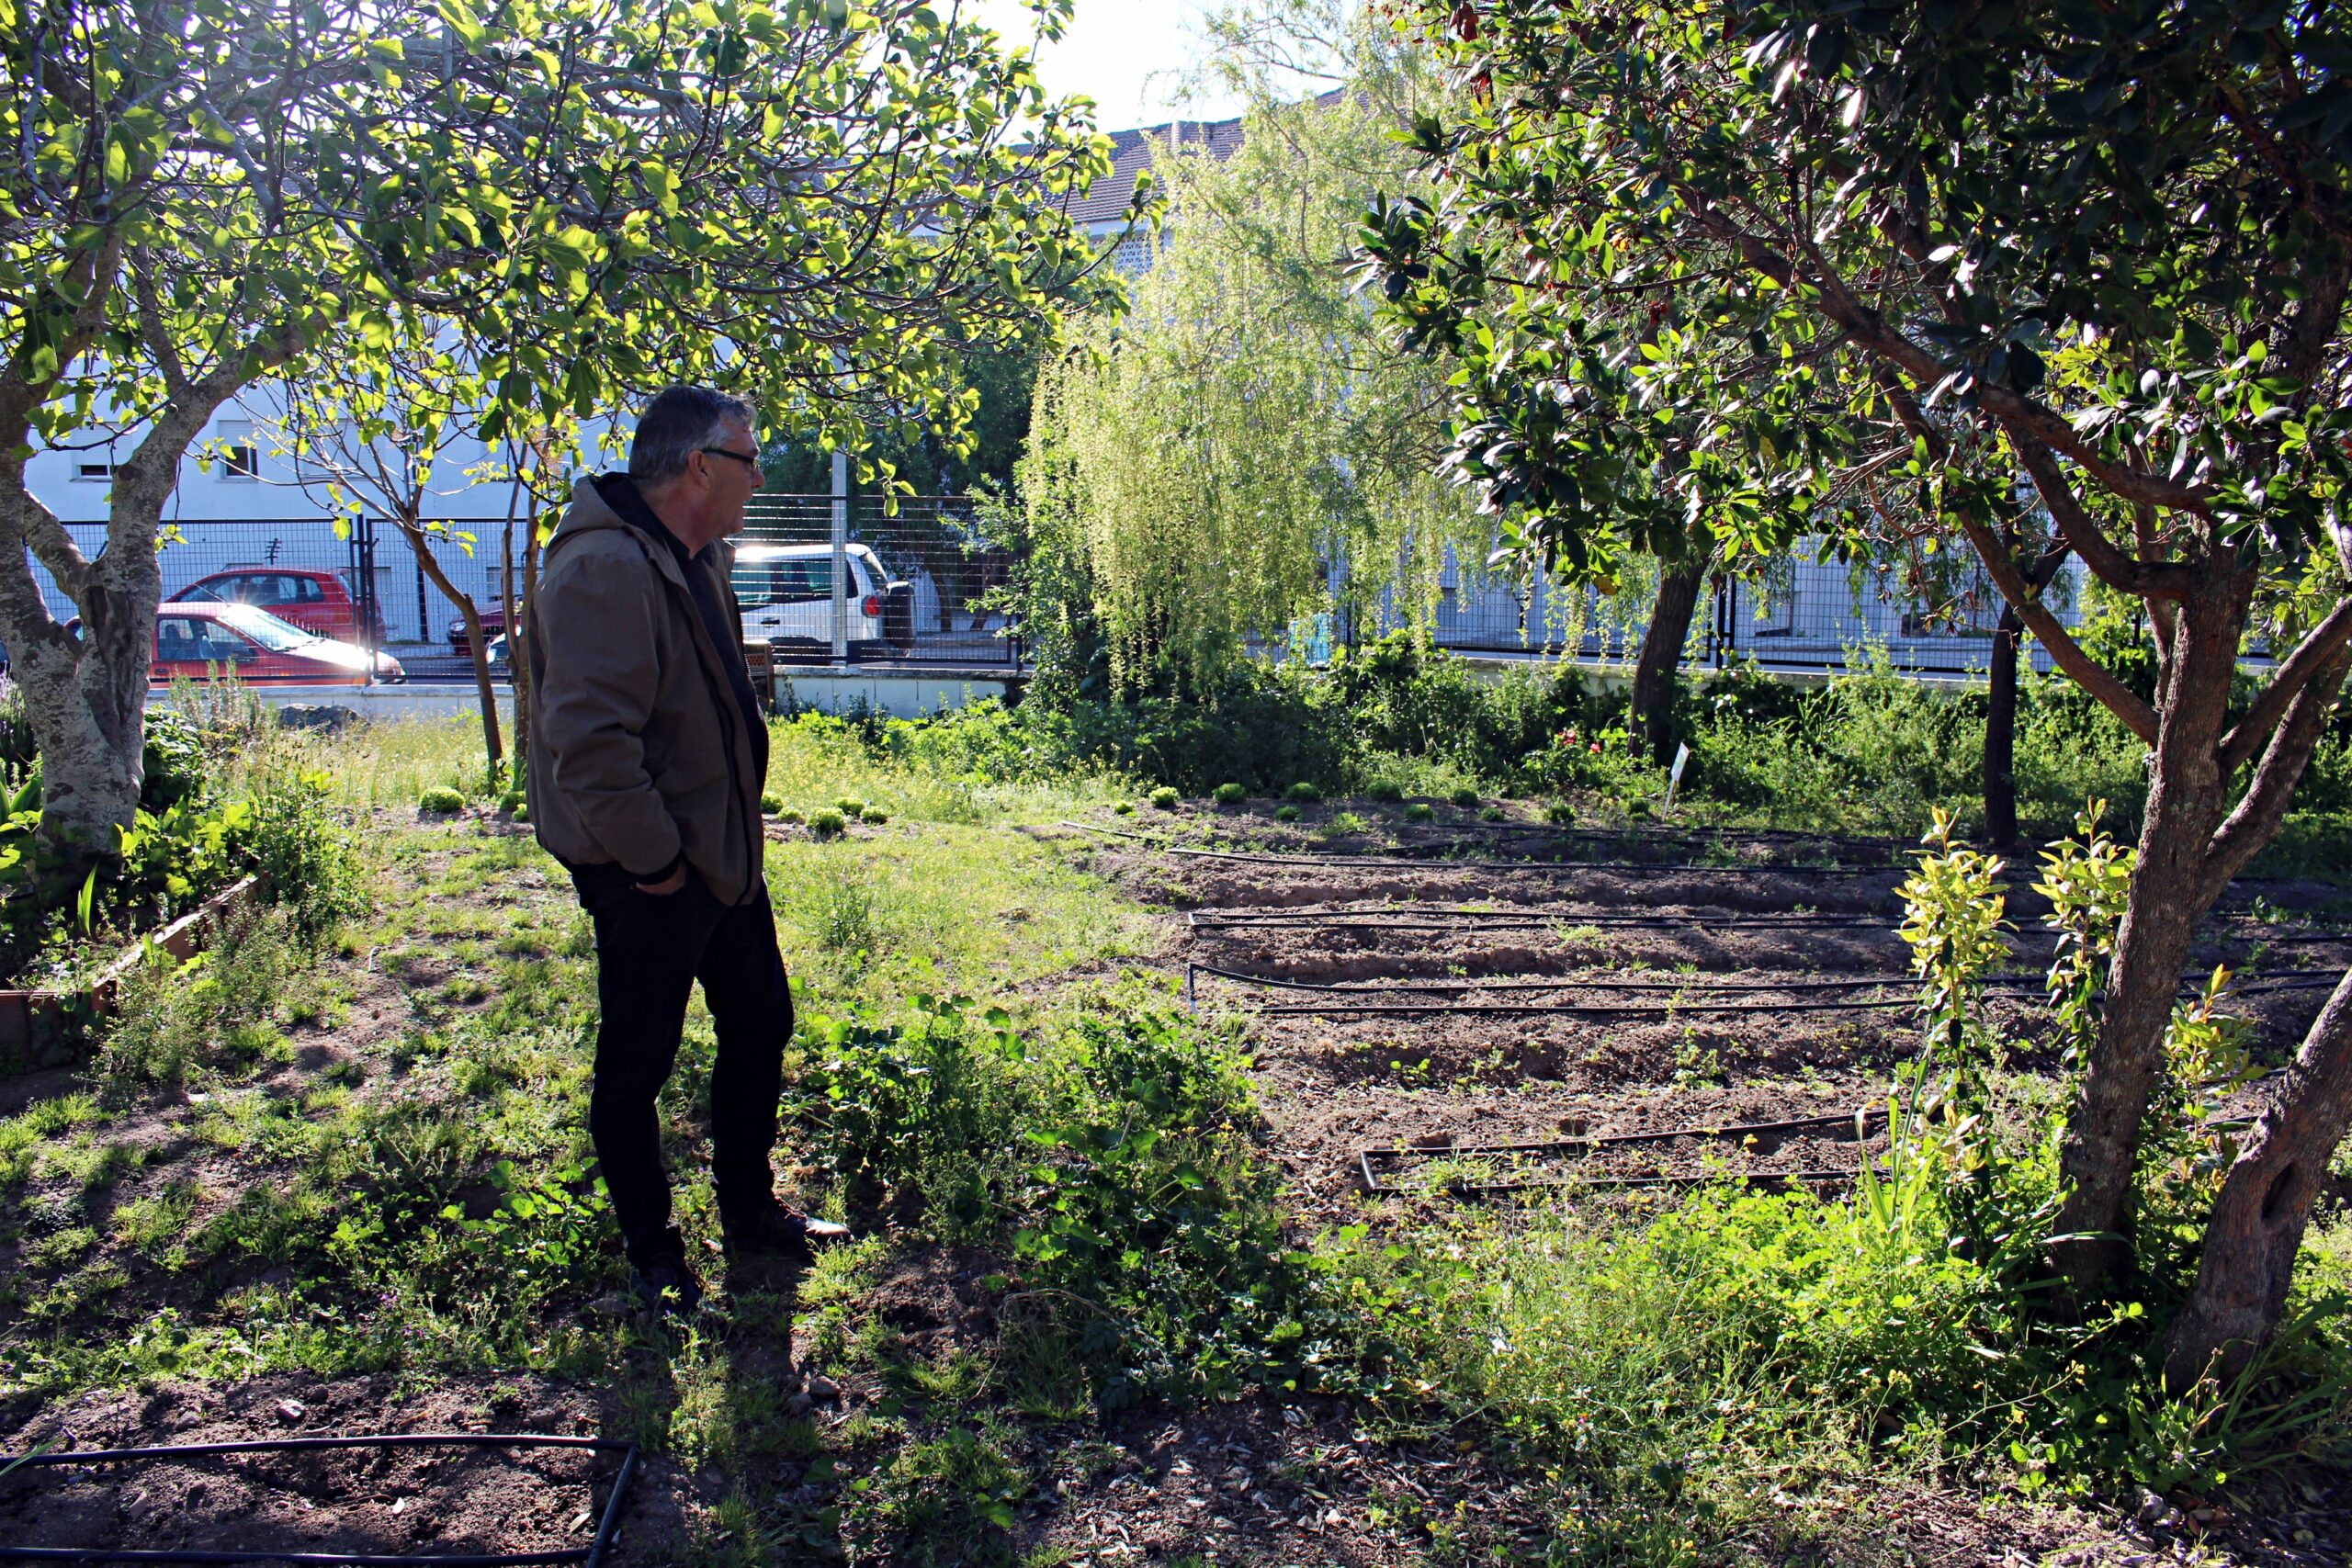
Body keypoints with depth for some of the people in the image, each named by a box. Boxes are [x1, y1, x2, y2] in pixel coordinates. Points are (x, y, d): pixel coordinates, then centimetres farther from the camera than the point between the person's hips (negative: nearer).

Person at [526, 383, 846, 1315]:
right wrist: (654, 860, -21)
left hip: (722, 851, 10)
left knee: (759, 1026, 20)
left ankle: (750, 1214, 38)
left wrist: (729, 836, 17)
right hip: (649, 872, -10)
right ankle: (650, 1254, 27)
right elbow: (589, 743, -30)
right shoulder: (605, 571, -24)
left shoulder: (697, 557, 9)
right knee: (637, 1063, 8)